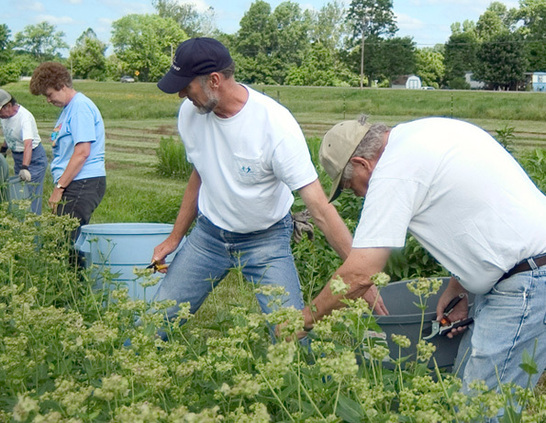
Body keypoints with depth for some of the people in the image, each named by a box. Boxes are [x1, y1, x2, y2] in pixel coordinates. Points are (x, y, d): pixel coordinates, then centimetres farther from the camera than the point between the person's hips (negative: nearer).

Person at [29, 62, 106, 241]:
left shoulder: (81, 107, -11)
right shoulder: (68, 108, 20)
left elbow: (82, 152, -19)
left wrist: (59, 187, -16)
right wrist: (60, 186, 16)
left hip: (83, 184, -10)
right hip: (73, 185, 10)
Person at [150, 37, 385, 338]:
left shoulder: (276, 125, -26)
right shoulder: (190, 113, -10)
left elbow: (320, 206, -27)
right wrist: (175, 237, 14)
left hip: (266, 240, -4)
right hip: (207, 234, 4)